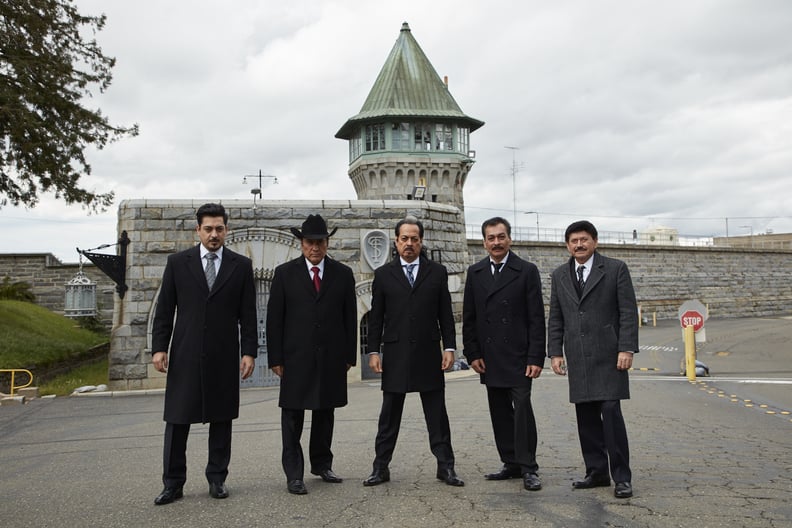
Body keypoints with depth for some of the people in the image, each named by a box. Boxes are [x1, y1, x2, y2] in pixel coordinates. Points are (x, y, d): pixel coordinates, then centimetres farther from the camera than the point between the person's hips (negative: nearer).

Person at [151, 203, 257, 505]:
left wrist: (249, 351, -3)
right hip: (185, 355, 0)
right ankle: (173, 483, 14)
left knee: (221, 419, 8)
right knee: (177, 419, 3)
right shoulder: (177, 263, 5)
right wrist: (159, 347, -3)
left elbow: (248, 314, 4)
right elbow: (164, 310, 5)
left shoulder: (241, 265, 5)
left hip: (224, 356, 0)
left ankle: (217, 478, 20)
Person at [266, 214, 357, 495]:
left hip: (332, 357, 2)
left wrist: (349, 355, 3)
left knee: (325, 412, 12)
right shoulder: (285, 273, 2)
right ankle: (294, 474, 8)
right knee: (293, 414, 0)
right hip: (296, 357, -2)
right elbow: (274, 319, 0)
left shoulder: (343, 274, 6)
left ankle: (322, 464, 27)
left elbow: (350, 318, 7)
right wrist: (275, 358, -5)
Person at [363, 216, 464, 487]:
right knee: (389, 414, 8)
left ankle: (445, 467, 15)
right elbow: (376, 317, 5)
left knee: (437, 414, 6)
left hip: (428, 354, 0)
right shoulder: (383, 274, 6)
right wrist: (373, 351, -1)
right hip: (395, 355, 0)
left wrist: (449, 347, -2)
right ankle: (381, 467, 17)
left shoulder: (437, 272, 7)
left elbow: (446, 314, 6)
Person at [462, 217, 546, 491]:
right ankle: (511, 464, 20)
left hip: (518, 356, -4)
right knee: (500, 412, 9)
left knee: (522, 409, -7)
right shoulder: (475, 273, 9)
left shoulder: (527, 271, -1)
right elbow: (469, 317, 10)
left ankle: (528, 468, 3)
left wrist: (536, 358, -10)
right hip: (489, 358, 4)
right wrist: (472, 353, 2)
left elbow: (536, 318, -4)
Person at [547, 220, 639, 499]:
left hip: (608, 356, -4)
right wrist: (555, 352, 6)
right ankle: (597, 472, 18)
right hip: (578, 359, 4)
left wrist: (627, 349, -12)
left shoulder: (616, 269, 1)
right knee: (586, 417, 6)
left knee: (611, 412, -9)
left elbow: (628, 312, -4)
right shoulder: (559, 276, 12)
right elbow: (555, 319, 13)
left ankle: (622, 477, 2)